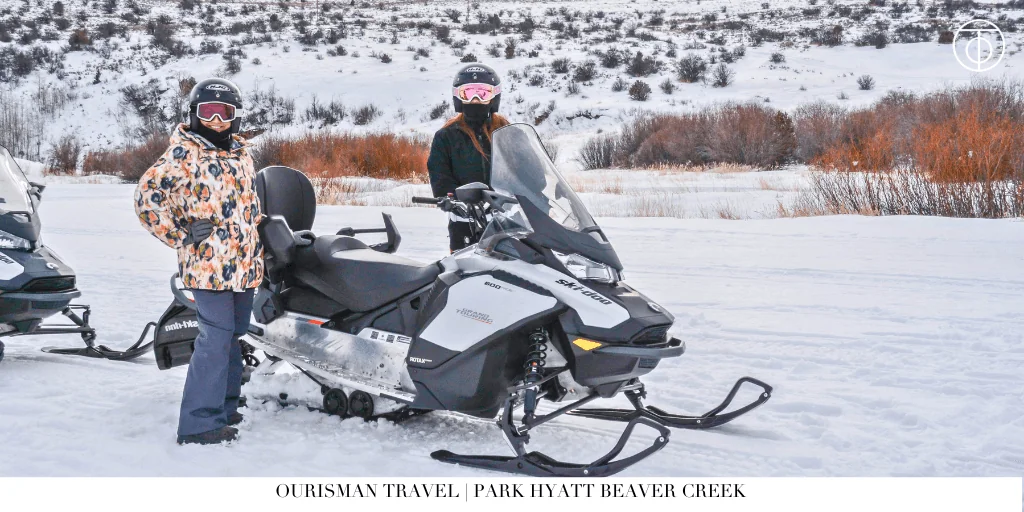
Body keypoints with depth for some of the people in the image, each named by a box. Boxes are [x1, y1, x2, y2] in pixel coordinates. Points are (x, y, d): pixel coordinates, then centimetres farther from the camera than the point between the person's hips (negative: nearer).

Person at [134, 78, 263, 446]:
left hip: (244, 264, 8)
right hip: (208, 263, -8)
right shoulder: (183, 155, -8)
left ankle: (225, 406, 29)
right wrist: (181, 235, -13)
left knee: (234, 335, 16)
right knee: (217, 338, -12)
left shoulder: (241, 153, 15)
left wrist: (258, 243, 22)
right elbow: (147, 196, -12)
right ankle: (199, 422, -8)